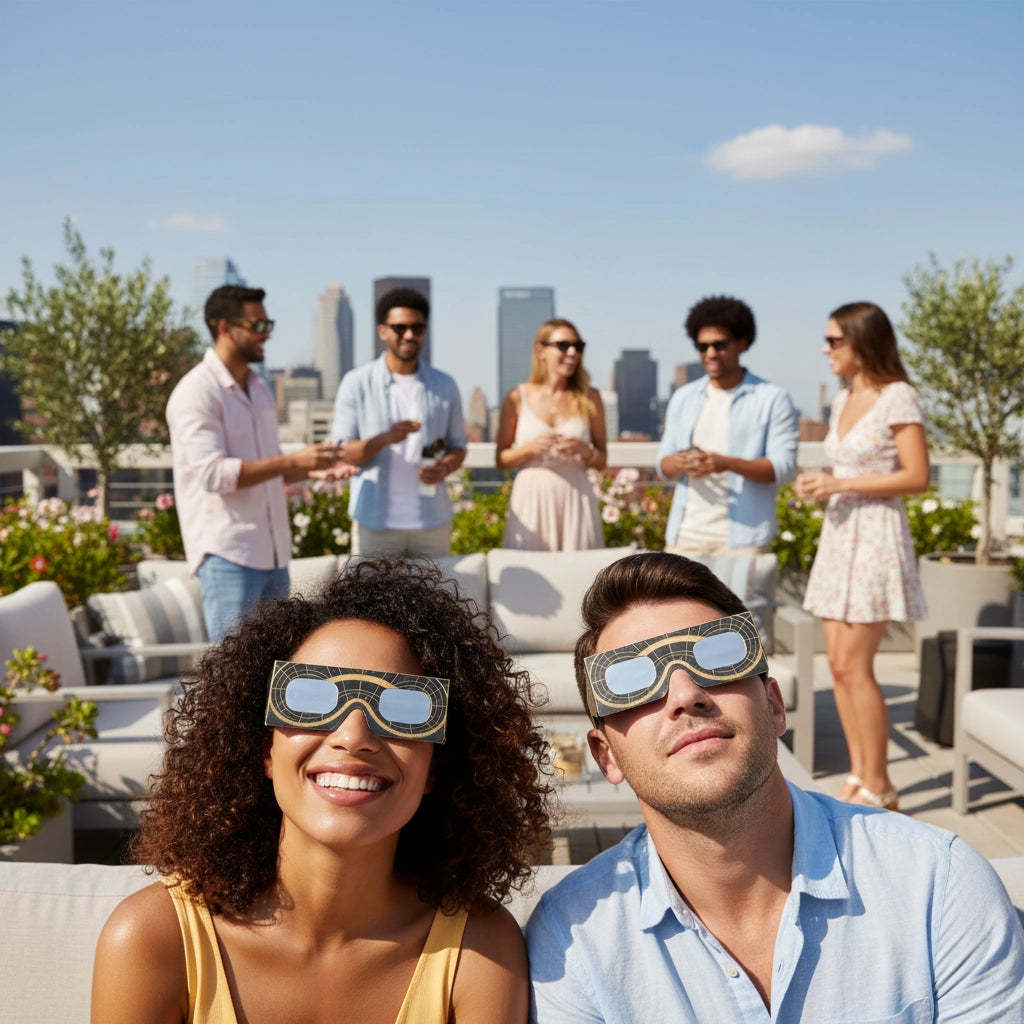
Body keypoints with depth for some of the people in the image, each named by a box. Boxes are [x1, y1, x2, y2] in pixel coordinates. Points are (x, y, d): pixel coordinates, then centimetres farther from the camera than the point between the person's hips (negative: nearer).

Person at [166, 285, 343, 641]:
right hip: (227, 555, -8)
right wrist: (293, 460, -23)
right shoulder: (196, 393, -11)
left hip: (272, 552, 8)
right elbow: (213, 473, -21)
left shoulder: (259, 388, 16)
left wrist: (313, 469, 5)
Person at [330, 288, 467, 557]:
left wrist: (445, 467, -10)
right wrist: (385, 439, -22)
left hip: (432, 521, 2)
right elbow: (341, 453, -2)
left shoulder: (444, 386, 8)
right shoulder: (357, 383, 1)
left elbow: (458, 445, 13)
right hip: (375, 522, -2)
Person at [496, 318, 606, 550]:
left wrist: (585, 450, -9)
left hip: (575, 499, 1)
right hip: (531, 499, -1)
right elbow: (501, 460, 4)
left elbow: (602, 461, 11)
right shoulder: (517, 398, 3)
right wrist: (530, 448, -12)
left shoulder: (589, 398, 7)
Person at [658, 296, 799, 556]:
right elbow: (663, 462, 15)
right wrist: (676, 464, -10)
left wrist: (727, 463, -21)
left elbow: (784, 467, -6)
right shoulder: (683, 398, 15)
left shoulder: (772, 399, 2)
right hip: (686, 535, 4)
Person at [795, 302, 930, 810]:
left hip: (875, 537, -8)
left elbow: (917, 477, -15)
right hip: (838, 536, 8)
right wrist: (816, 484, 0)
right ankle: (859, 775, 17)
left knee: (853, 666, -7)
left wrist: (841, 484, -18)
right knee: (838, 664, 7)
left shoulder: (898, 398, -10)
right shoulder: (843, 400, 13)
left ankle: (879, 786, 6)